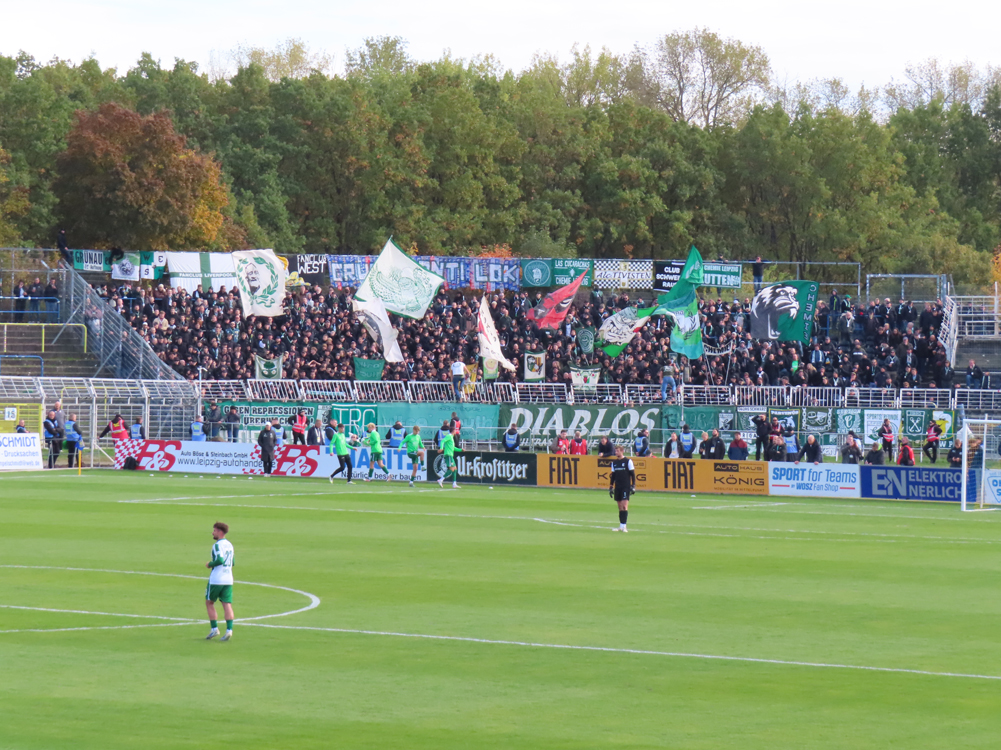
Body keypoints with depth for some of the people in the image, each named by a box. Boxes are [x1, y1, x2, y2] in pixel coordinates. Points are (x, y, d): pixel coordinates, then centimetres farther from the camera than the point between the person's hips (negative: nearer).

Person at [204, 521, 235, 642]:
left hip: (216, 579, -7)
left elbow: (220, 560, -25)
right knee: (227, 604, 0)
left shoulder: (218, 545, -12)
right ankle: (229, 630, -12)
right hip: (228, 580, 7)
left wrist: (210, 564, -8)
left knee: (209, 602, 9)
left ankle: (214, 628, 5)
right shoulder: (229, 545, 14)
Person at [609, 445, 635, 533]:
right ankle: (621, 526, 10)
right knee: (620, 507, 6)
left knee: (624, 505, -13)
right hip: (617, 487, 5)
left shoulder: (628, 461, -3)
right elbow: (612, 475, 18)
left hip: (626, 487, -5)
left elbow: (632, 474, -2)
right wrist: (611, 487, 14)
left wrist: (633, 486, -7)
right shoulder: (614, 462, 12)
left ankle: (623, 526, -15)